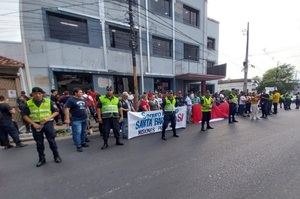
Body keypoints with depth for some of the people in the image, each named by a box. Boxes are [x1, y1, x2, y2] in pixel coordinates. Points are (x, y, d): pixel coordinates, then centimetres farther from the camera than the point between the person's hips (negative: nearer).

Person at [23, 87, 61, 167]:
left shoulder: (49, 101, -3)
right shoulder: (28, 103, 1)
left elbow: (56, 111, 0)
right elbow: (25, 115, 4)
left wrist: (48, 118, -15)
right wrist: (33, 123, -9)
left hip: (48, 123, -2)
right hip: (36, 125, 2)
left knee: (51, 141, 4)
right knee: (39, 143, 12)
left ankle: (56, 156, 19)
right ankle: (41, 158, 28)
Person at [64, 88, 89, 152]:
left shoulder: (82, 100, 14)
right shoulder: (70, 100, -6)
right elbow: (66, 109, -12)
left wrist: (87, 116, 18)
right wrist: (67, 119, -17)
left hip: (85, 119, 7)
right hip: (76, 120, -6)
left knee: (84, 132, 14)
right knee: (77, 133, -3)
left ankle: (83, 143, 28)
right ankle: (78, 146, 6)